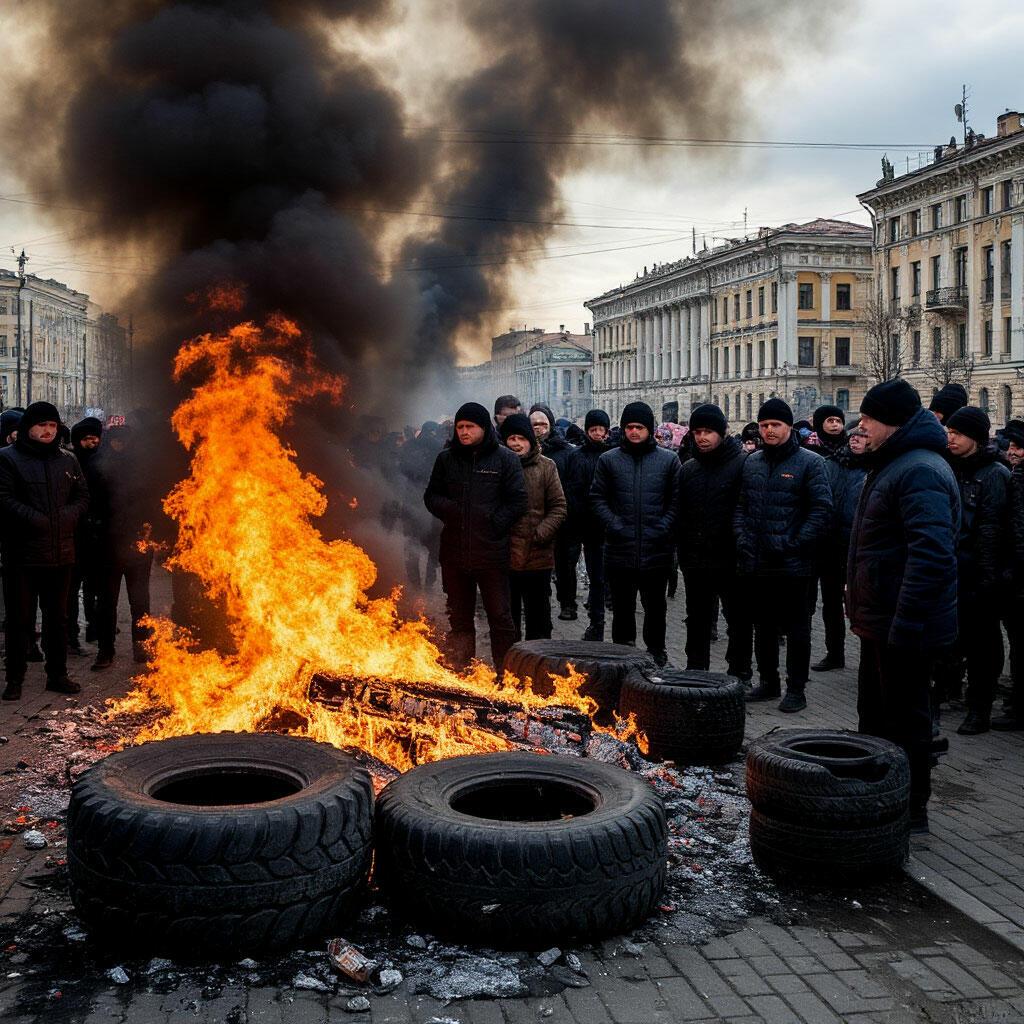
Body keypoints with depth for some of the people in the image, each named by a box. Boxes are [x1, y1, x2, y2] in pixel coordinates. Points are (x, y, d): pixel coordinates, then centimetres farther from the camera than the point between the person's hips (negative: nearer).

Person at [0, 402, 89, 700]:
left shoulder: (68, 460, 12)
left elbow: (83, 496, 12)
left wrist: (68, 516, -7)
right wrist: (35, 520, -21)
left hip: (61, 552, 4)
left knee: (58, 617, 13)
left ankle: (57, 675, 24)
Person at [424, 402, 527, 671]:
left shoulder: (505, 459, -1)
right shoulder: (446, 459, 9)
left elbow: (518, 501, -2)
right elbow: (431, 496, 15)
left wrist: (495, 522, -11)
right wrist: (448, 511, -4)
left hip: (492, 553, -3)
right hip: (454, 552, 4)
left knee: (500, 616, 2)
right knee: (459, 618, 13)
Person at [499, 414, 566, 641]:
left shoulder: (546, 467, 2)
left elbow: (559, 507, 0)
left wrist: (541, 533, -12)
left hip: (538, 556, 0)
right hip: (504, 557, 0)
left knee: (538, 616, 10)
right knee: (508, 618, 11)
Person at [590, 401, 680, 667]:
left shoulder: (669, 460, 4)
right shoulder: (609, 460, 4)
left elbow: (676, 500, 3)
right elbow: (597, 498, 4)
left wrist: (664, 528, -8)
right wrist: (615, 525, -8)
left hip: (656, 550, 0)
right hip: (620, 549, 0)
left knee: (655, 606, 11)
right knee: (622, 607, 9)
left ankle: (656, 650, 24)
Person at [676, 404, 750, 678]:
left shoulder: (743, 464, -9)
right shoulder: (688, 469, 9)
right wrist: (683, 550, 7)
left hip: (730, 561, -5)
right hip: (696, 561, 5)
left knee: (738, 620, 8)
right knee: (697, 622, 15)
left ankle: (738, 673, 18)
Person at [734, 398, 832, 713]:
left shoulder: (810, 462, -6)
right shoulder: (751, 462, 10)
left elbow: (821, 510, -11)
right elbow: (740, 505, 15)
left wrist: (795, 544, -17)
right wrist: (741, 537, -1)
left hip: (792, 566, -5)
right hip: (755, 564, 6)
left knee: (796, 629, 5)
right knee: (763, 626, 16)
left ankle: (796, 688, 14)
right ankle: (768, 681, 29)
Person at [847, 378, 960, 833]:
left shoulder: (920, 471, -21)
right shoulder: (890, 465, 15)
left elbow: (932, 554, -31)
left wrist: (906, 624, -32)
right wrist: (862, 609, 23)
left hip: (903, 624, -11)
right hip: (881, 619, 11)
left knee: (905, 718, 1)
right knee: (875, 711, 20)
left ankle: (910, 811, 15)